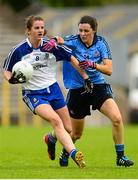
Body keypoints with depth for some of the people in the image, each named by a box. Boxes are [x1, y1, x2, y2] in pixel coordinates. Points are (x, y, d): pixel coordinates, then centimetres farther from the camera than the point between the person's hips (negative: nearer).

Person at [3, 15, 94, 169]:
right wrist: (12, 79, -20)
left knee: (68, 129, 5)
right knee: (55, 120, -29)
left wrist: (85, 77, 4)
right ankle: (74, 154, -38)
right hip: (33, 94, -4)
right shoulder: (19, 50, -10)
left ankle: (50, 139, 40)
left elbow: (71, 58, 5)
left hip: (53, 89, 4)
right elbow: (6, 70, 2)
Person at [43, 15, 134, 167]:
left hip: (98, 86, 1)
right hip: (77, 90, -1)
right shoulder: (74, 41, -11)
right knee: (76, 134, 10)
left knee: (117, 118, -22)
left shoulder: (101, 43, -6)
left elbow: (109, 70, -12)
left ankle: (120, 156, -7)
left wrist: (93, 65, -28)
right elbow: (59, 40, -31)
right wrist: (54, 41, -53)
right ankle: (65, 152, 44)